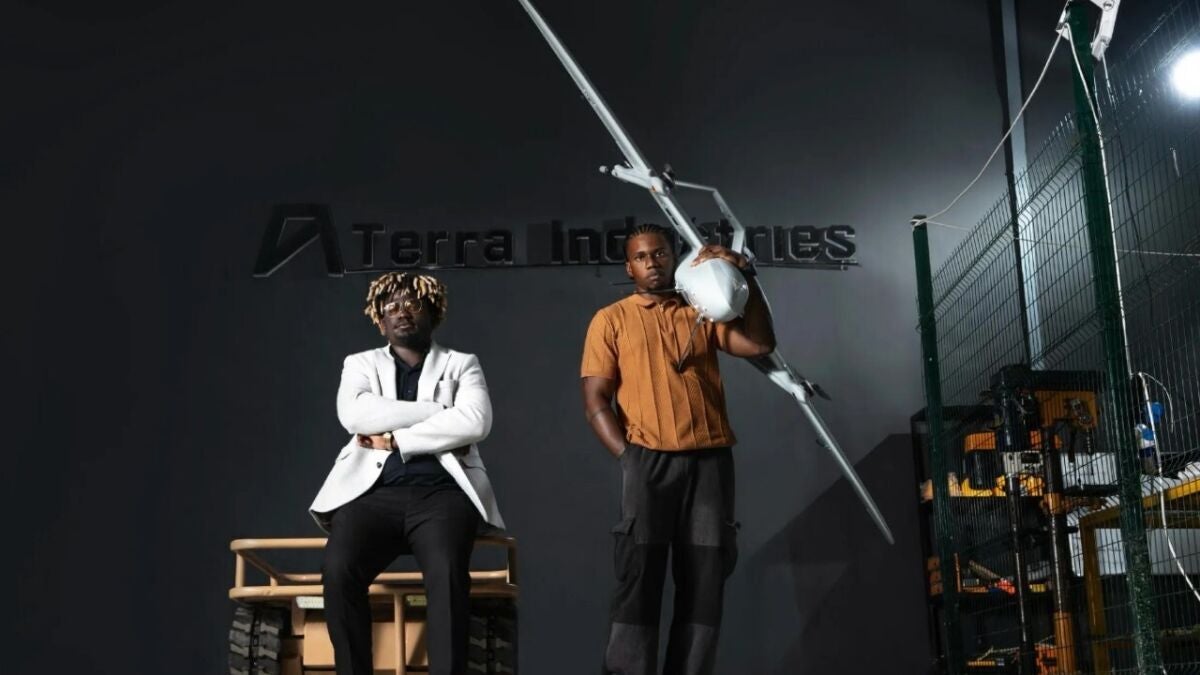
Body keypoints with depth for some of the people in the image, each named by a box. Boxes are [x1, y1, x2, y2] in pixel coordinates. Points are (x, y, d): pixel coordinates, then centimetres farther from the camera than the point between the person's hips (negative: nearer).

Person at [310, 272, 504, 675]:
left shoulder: (462, 365, 18)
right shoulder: (360, 364, 21)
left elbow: (475, 423, -4)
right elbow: (355, 415, -2)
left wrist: (393, 438, -5)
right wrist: (442, 414, -3)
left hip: (441, 493, -1)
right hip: (374, 493, 1)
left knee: (446, 571, -34)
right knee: (339, 568, -30)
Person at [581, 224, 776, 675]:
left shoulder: (702, 313, 17)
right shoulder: (611, 319, 10)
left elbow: (760, 344, 3)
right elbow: (596, 402, 2)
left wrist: (745, 278, -4)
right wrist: (628, 458, -9)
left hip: (710, 460, 3)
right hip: (648, 459, -2)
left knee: (705, 582, 1)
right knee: (639, 578, -8)